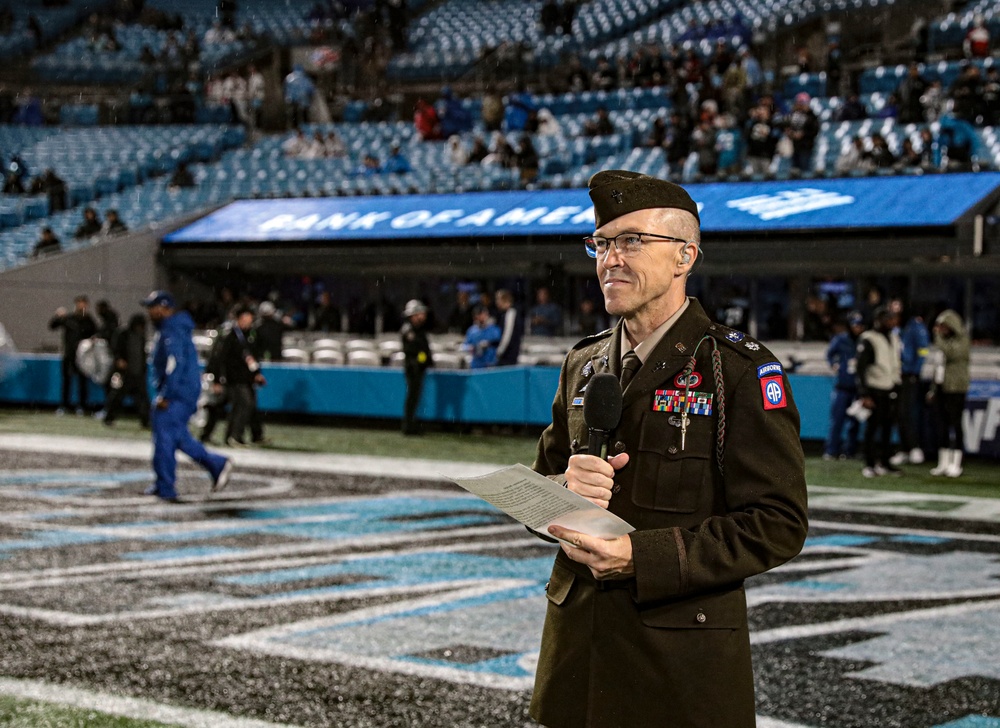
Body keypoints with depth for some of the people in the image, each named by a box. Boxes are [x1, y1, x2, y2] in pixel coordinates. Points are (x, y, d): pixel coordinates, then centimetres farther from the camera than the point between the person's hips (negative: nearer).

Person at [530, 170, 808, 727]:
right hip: (578, 642, 5)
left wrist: (641, 556, -22)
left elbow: (778, 525, -14)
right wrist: (565, 489, -10)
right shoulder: (583, 366, 11)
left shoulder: (741, 371, -9)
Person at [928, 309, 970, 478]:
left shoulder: (961, 340, -6)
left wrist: (939, 337, -16)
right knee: (942, 424, 7)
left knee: (955, 424, -6)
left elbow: (950, 353, -25)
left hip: (955, 388, -8)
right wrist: (933, 388, 20)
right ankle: (943, 463, 12)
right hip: (941, 387, 8)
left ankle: (956, 464, -3)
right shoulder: (943, 341, 18)